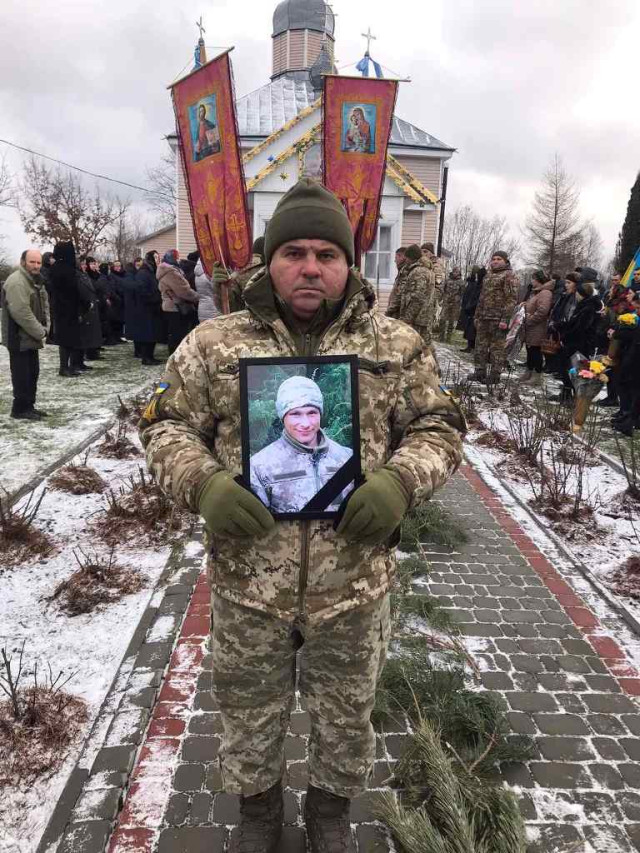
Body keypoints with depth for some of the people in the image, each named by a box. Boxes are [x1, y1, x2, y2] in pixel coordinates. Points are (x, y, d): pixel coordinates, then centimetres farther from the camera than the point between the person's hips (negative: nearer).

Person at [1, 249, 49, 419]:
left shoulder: (36, 281, 14)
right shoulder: (16, 282, -19)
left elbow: (44, 306, 16)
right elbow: (21, 312, -25)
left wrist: (44, 329, 1)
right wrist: (40, 332, -19)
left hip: (31, 337, 10)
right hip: (19, 338, -10)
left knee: (32, 372, 15)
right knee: (22, 374, -4)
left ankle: (29, 406, 24)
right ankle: (20, 409, 5)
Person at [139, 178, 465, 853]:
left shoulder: (398, 345, -1)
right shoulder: (215, 342, -2)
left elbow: (438, 426, 3)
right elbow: (166, 425, 2)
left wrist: (400, 481, -17)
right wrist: (204, 484, -17)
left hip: (354, 581, 1)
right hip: (247, 578, 0)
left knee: (347, 714, 24)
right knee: (250, 715, 23)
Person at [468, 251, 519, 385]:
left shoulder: (509, 275, -4)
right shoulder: (488, 276, 21)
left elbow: (511, 298, -12)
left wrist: (505, 319, -19)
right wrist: (477, 316, 20)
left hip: (498, 319, -8)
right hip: (483, 318, 8)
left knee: (497, 347, -3)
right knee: (481, 346, 10)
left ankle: (495, 375, 2)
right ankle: (480, 372, 18)